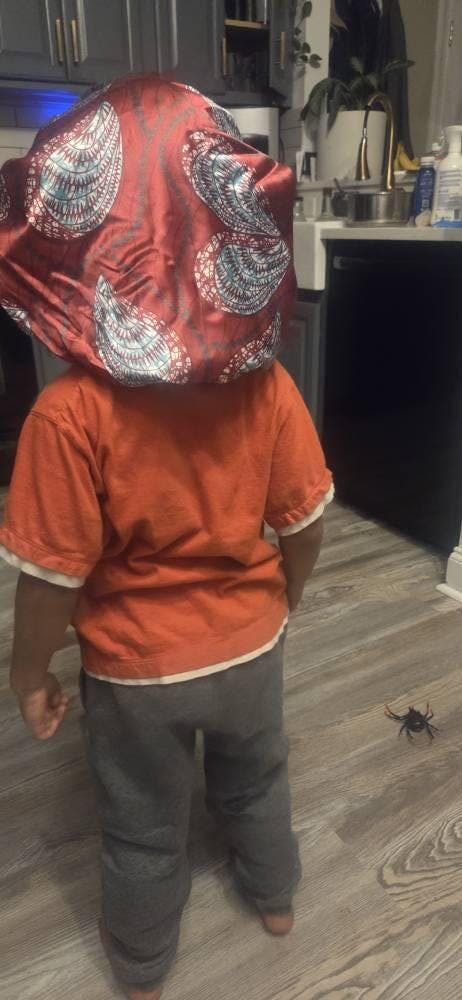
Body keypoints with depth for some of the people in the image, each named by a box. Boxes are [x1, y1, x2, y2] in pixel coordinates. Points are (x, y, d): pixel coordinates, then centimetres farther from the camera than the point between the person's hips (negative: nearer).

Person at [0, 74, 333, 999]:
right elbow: (305, 525, -6)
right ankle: (275, 897, 59)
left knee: (144, 827, 24)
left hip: (137, 670, -2)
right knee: (255, 781, 31)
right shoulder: (268, 383, -15)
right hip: (251, 646, 3)